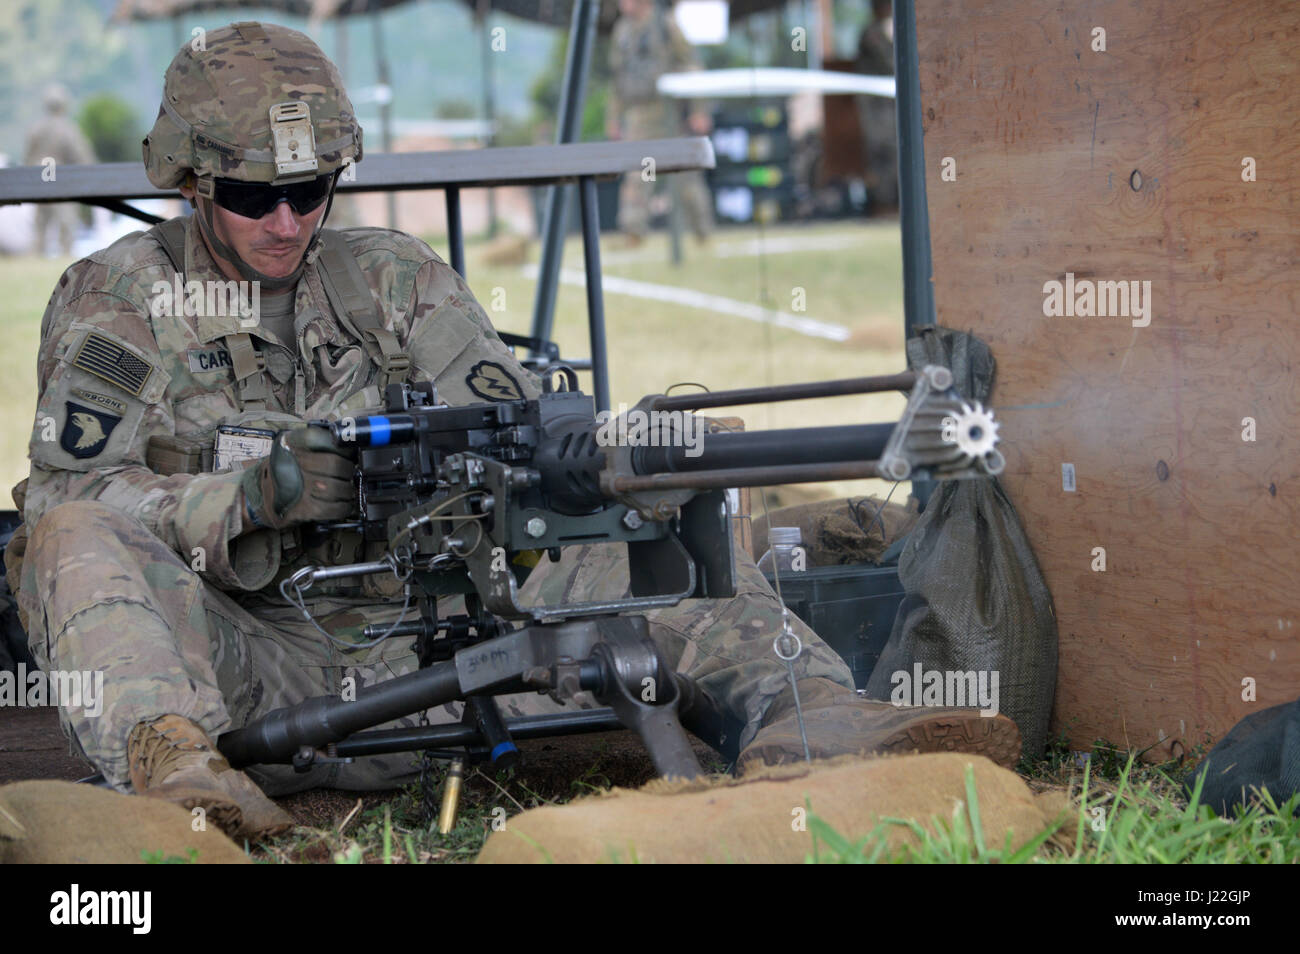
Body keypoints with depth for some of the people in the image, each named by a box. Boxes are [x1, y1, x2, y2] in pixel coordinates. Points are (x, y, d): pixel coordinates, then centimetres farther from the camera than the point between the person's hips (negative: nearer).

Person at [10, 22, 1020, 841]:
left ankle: (810, 721, -31)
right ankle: (169, 756, -54)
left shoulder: (394, 278, 11)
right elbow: (66, 502, -7)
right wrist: (254, 492, -22)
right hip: (243, 667, -3)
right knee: (80, 540, -31)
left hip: (411, 649, 3)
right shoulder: (115, 302, 3)